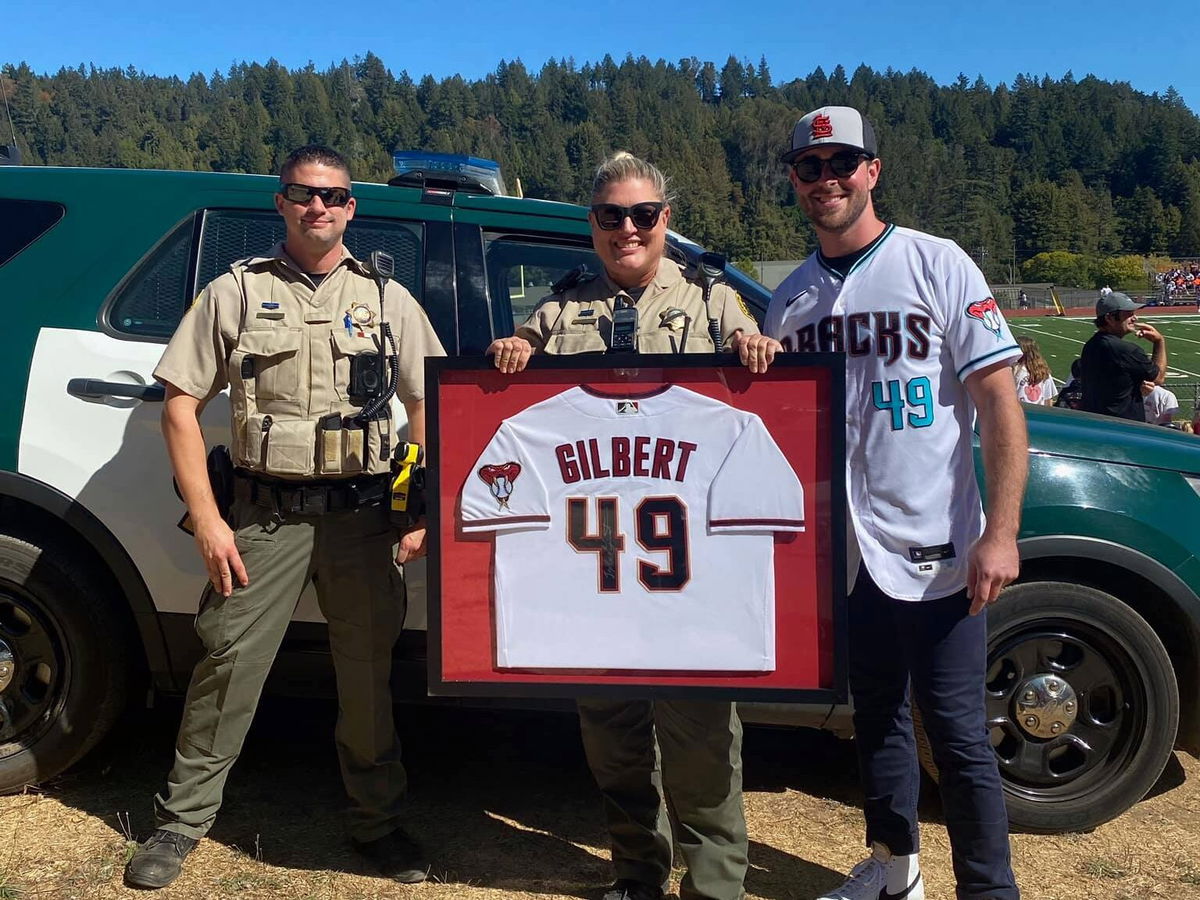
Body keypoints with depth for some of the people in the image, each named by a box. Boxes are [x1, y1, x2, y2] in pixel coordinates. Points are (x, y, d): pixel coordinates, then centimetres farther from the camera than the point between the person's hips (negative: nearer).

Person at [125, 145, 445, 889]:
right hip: (267, 513, -1)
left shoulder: (387, 299, 10)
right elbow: (181, 407, 3)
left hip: (362, 515, 1)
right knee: (229, 663, 1)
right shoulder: (238, 291, 5)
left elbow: (427, 409, 10)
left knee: (368, 673, 7)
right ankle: (183, 821, 20)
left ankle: (379, 822, 24)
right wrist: (208, 521, -4)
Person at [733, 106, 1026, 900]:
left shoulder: (937, 264, -5)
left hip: (935, 551, -5)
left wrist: (1000, 533, -16)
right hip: (841, 550, 5)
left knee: (956, 730, 2)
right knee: (877, 716, 19)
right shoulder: (791, 297, 9)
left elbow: (999, 401, -10)